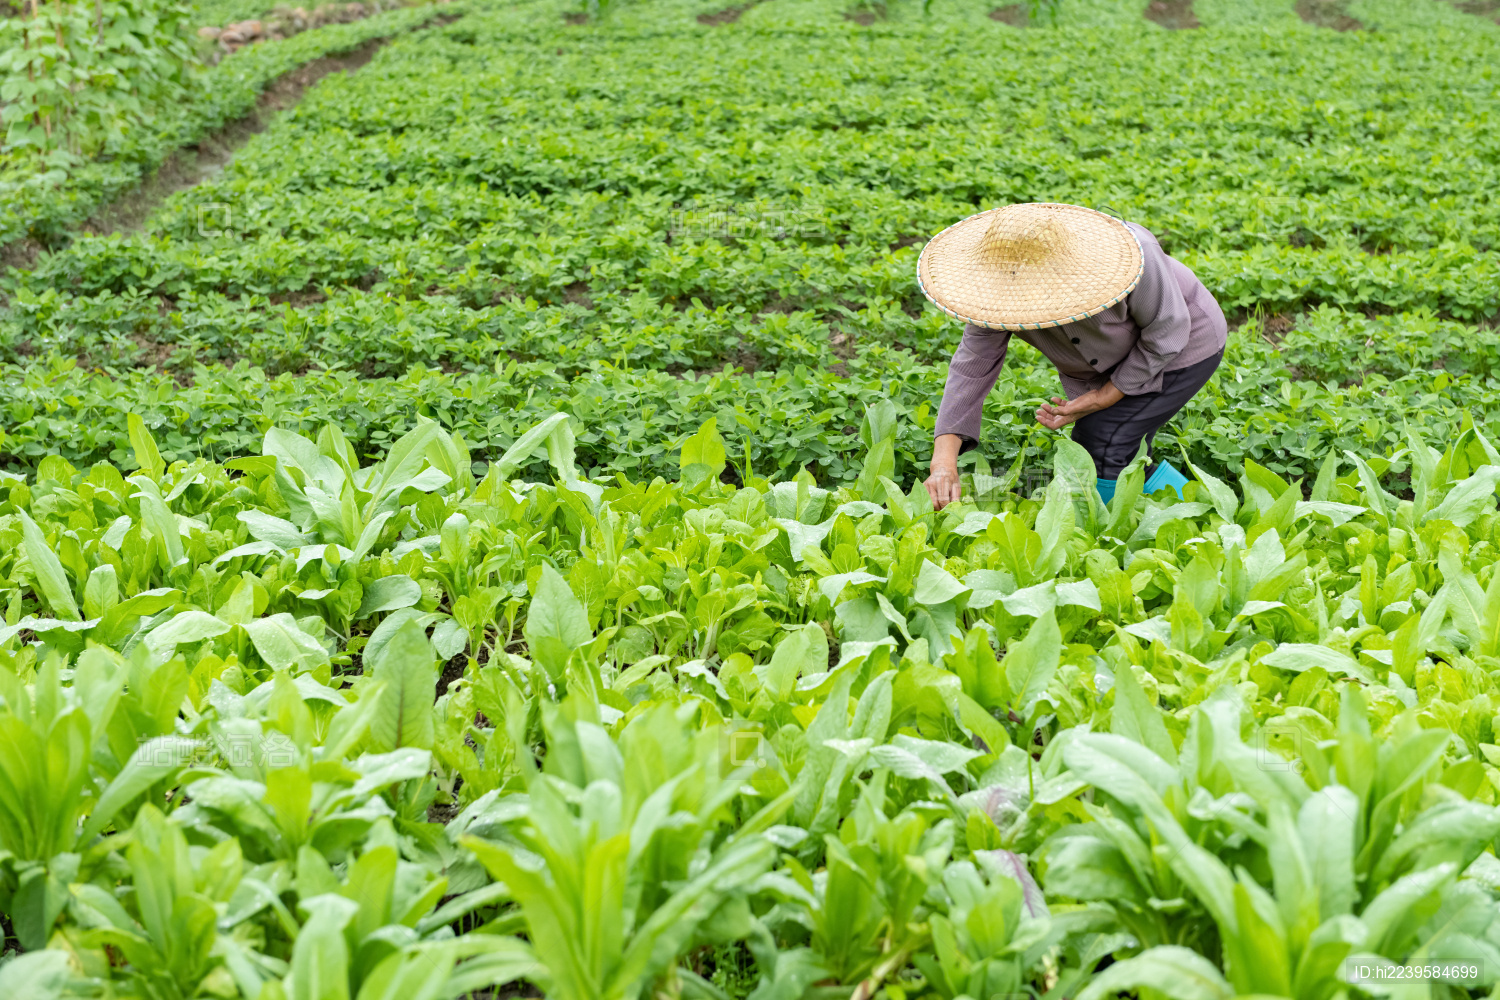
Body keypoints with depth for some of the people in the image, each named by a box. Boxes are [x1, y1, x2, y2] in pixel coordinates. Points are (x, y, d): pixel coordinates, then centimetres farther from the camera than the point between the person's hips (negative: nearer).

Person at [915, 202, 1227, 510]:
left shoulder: (1125, 258, -39)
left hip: (1183, 345, -6)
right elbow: (973, 366, -27)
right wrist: (944, 463, -37)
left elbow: (1166, 333, -24)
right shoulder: (1004, 281, -26)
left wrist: (1103, 398, -23)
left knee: (1102, 447, -18)